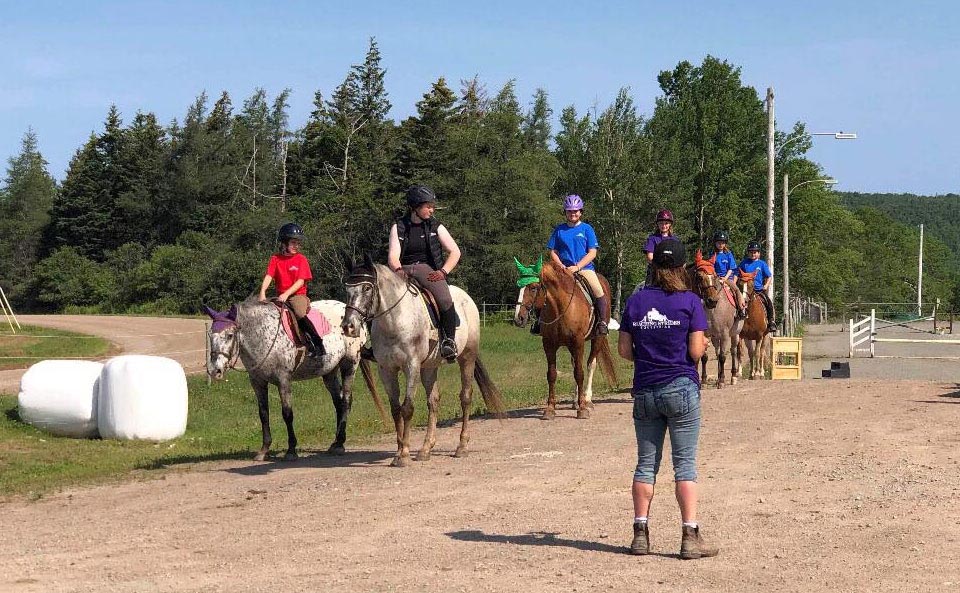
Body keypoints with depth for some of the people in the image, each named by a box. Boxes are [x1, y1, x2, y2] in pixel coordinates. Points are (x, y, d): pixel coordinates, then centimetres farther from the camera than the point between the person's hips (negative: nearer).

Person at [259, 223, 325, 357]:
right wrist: (262, 293, -21)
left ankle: (318, 345, -24)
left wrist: (286, 294, -21)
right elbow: (269, 276, -4)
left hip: (298, 295, -4)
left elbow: (301, 281, -9)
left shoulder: (301, 259, -1)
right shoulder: (276, 258, 7)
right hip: (280, 296, 4)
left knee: (299, 313, -30)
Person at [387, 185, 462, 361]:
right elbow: (393, 256, -3)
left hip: (429, 270, -1)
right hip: (404, 270, 1)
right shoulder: (398, 227, 8)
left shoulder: (435, 227, 8)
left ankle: (449, 341, -17)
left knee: (445, 300, -32)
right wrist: (398, 270, -26)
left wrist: (443, 272, -10)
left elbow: (455, 252, 6)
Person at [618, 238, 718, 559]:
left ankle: (640, 533, 10)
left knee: (646, 463, 11)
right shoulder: (690, 301, -6)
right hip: (680, 389, -3)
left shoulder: (635, 300, 3)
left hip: (644, 392, 3)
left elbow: (624, 350, 2)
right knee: (685, 464, 0)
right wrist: (702, 344, 12)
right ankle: (690, 537, -2)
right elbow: (696, 351, -10)